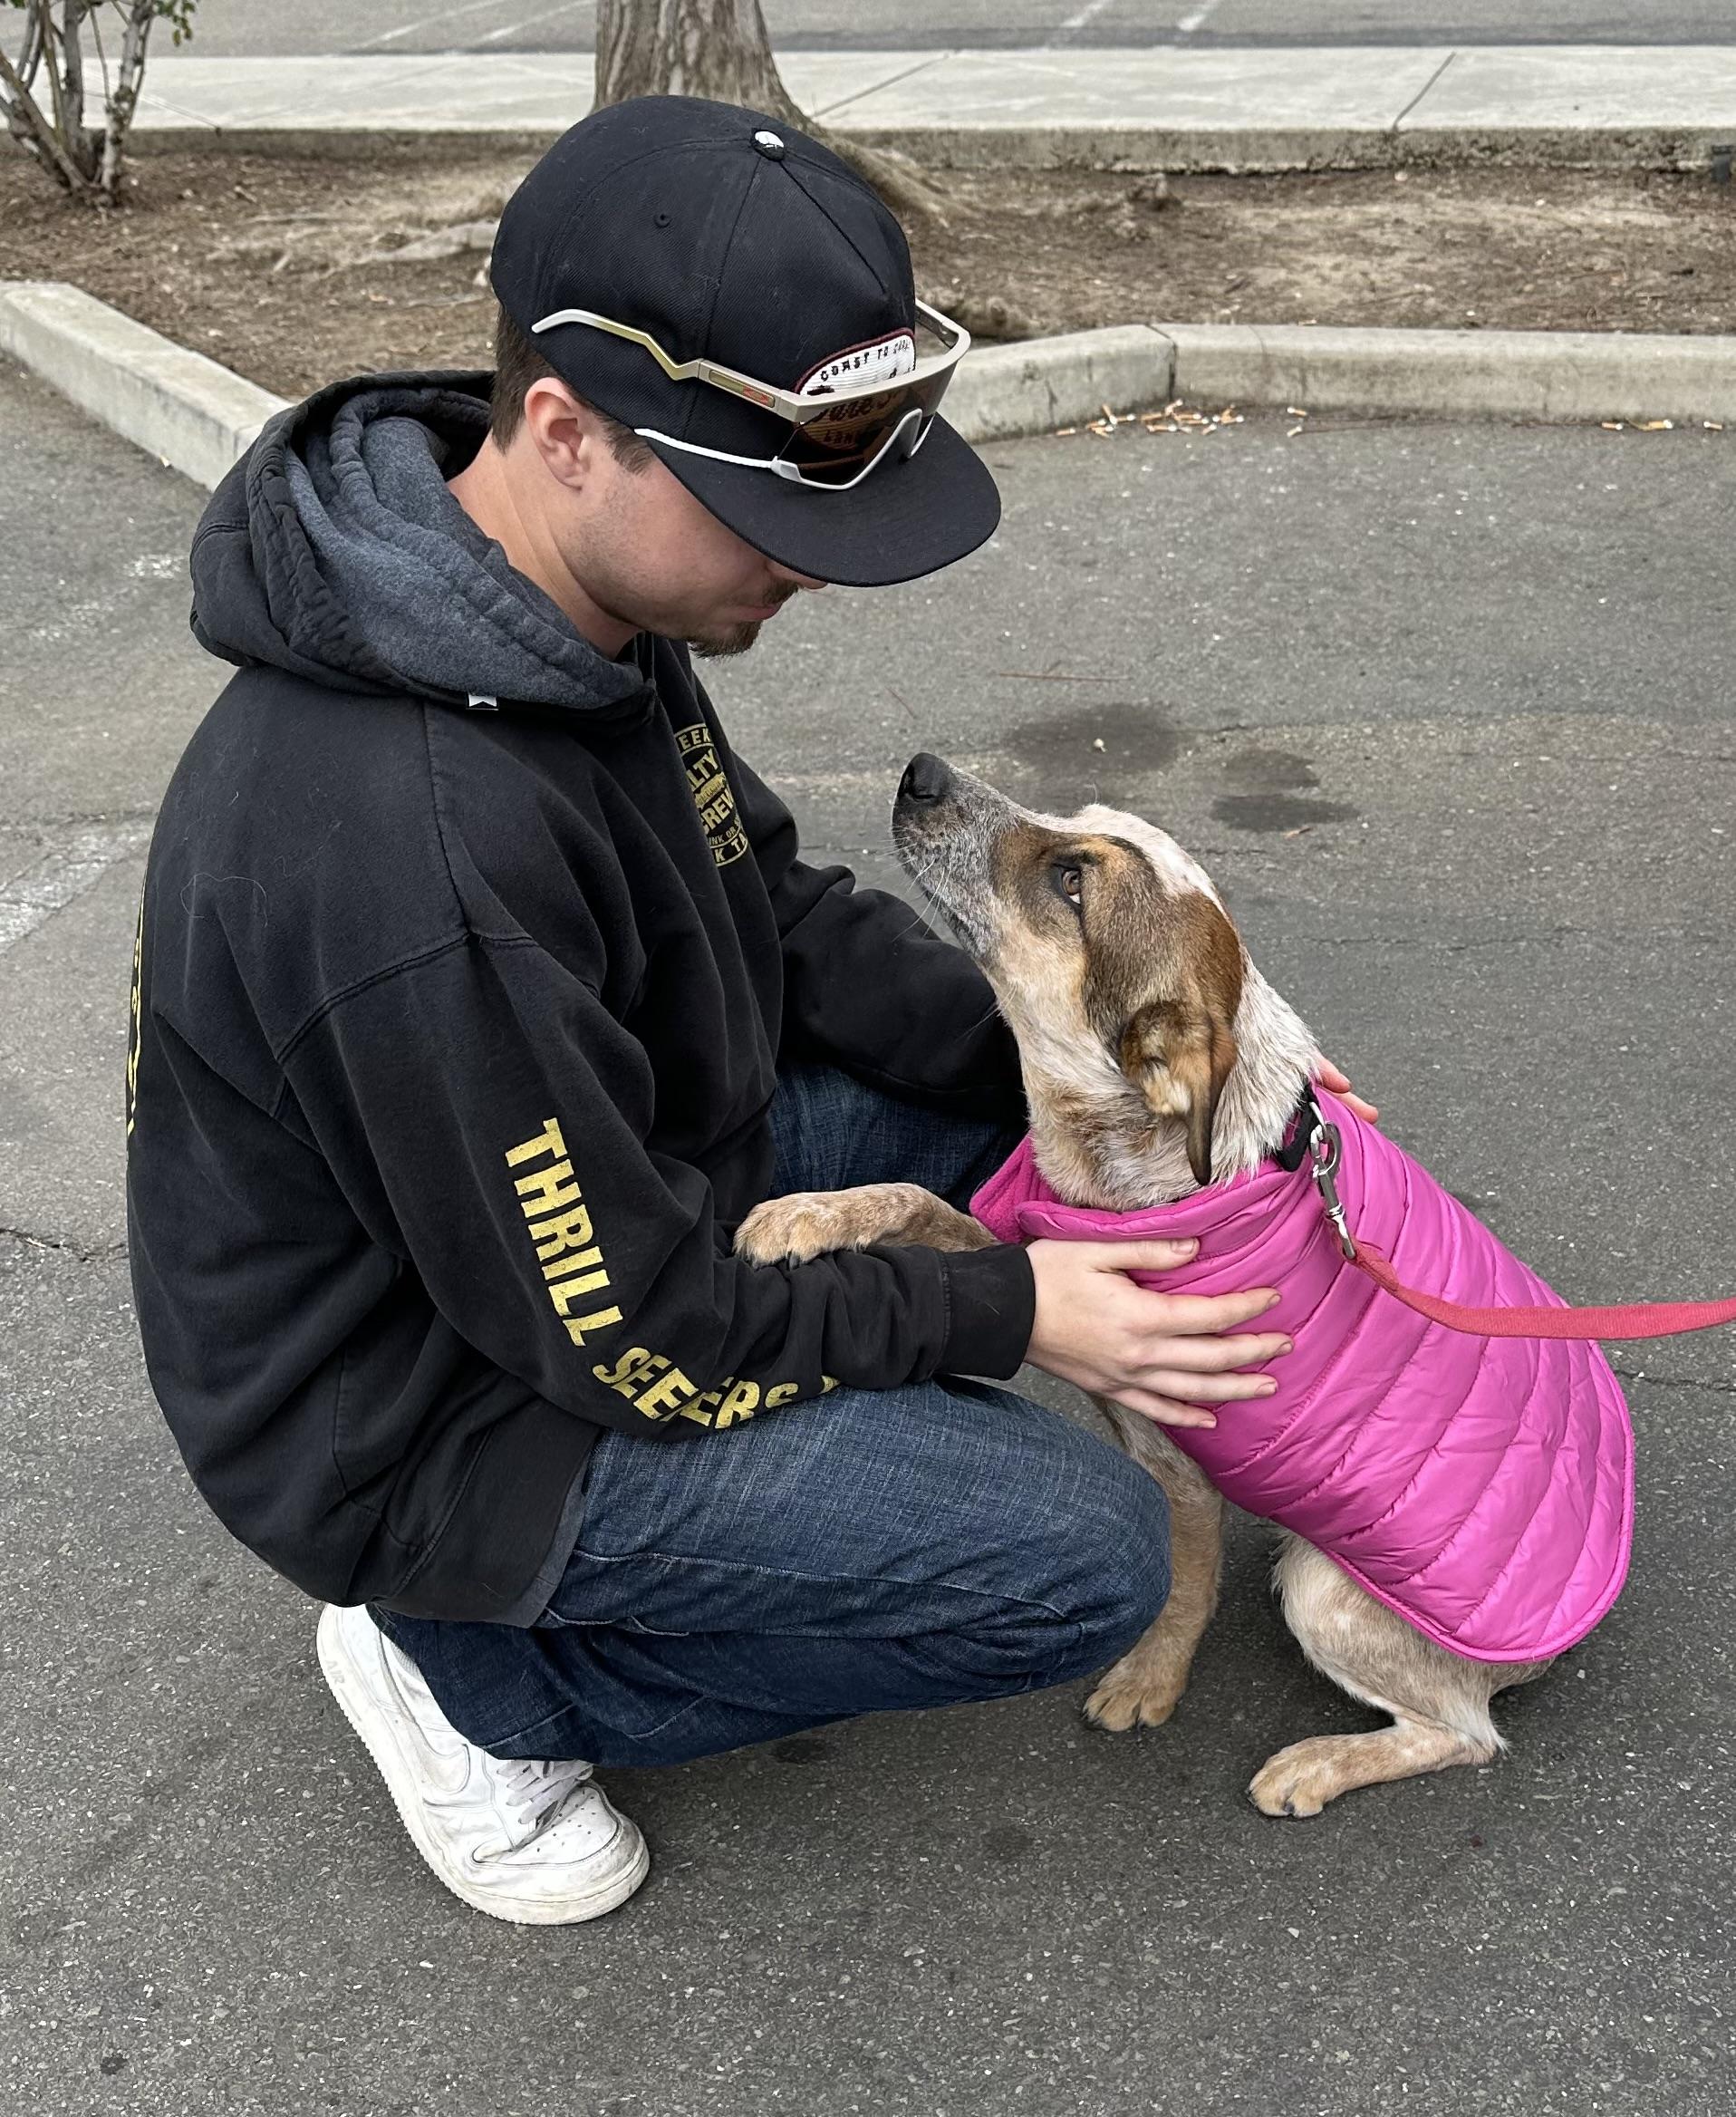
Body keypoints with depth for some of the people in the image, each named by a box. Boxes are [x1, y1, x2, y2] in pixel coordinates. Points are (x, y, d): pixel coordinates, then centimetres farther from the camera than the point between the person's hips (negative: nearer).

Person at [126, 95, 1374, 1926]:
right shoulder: (412, 858, -37)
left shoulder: (577, 603, -8)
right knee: (1085, 1554, -13)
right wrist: (1014, 1313, -16)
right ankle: (478, 1672, 3)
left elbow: (784, 915, 5)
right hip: (429, 1416, -8)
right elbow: (638, 1339, -26)